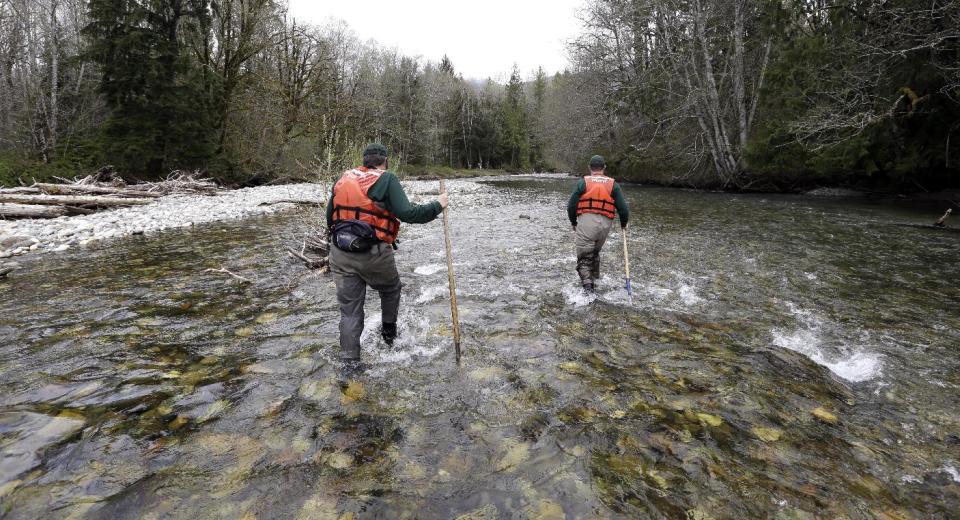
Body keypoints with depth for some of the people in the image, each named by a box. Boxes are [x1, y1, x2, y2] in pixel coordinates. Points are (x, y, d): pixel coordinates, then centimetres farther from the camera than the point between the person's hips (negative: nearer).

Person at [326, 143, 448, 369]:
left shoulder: (343, 179, 11)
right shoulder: (386, 180, -6)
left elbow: (330, 217, 16)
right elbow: (407, 214, -16)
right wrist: (437, 206, -4)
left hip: (340, 253, 4)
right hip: (374, 255, -4)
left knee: (350, 308, 12)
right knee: (391, 289, 26)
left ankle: (349, 360, 14)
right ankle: (389, 332, 43)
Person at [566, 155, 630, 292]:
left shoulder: (583, 182, 2)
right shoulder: (613, 184, 7)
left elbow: (571, 206, 1)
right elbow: (623, 208, 4)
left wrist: (573, 222, 19)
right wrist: (623, 224, 23)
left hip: (586, 221, -3)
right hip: (605, 224, 3)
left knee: (584, 257, 2)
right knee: (595, 252, 25)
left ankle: (587, 282, -18)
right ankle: (594, 278, 34)